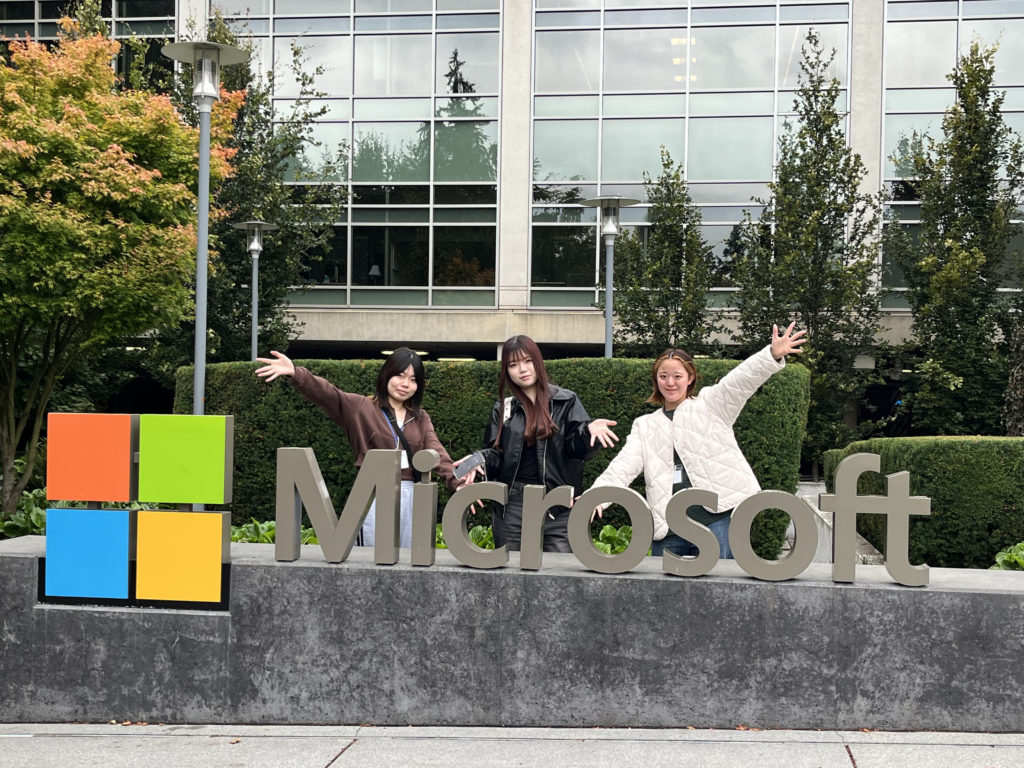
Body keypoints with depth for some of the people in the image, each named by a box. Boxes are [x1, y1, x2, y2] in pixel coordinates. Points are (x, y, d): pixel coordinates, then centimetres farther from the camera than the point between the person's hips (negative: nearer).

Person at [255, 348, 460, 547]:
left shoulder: (421, 419, 15)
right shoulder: (361, 408, 4)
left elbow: (437, 452, 0)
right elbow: (326, 393, -11)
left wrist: (457, 483, -18)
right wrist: (295, 373, -31)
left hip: (411, 496, 4)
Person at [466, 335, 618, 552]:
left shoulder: (566, 402, 5)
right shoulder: (503, 409, 13)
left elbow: (578, 446, -5)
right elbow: (497, 457, 10)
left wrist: (590, 430, -26)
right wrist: (481, 460, -12)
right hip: (512, 506, 3)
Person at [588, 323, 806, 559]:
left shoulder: (710, 405, 10)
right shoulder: (645, 426, 18)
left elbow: (743, 378, -6)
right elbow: (624, 466, 5)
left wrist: (774, 355, -24)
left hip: (715, 520, -3)